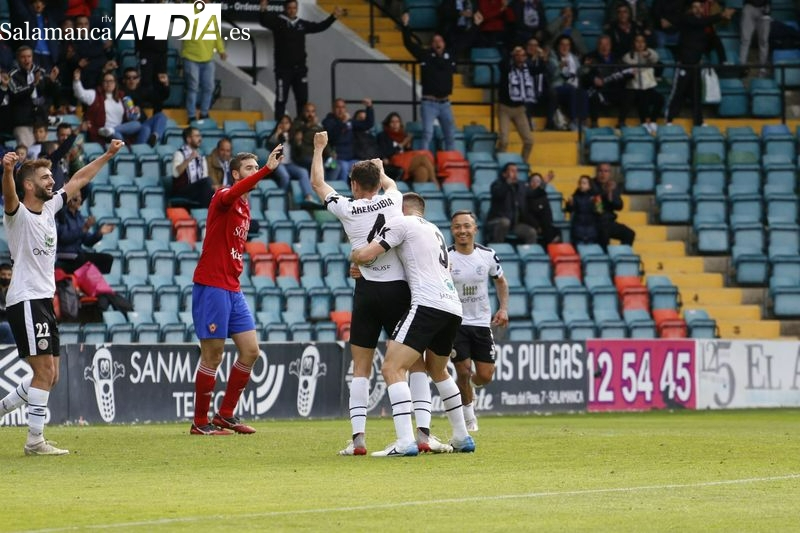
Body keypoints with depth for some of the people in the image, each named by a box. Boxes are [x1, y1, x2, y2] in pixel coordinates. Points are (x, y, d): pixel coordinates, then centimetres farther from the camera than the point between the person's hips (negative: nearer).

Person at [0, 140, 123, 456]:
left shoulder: (49, 207, 13)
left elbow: (78, 180, 25)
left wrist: (108, 155, 29)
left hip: (45, 300, 9)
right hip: (26, 301, -9)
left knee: (49, 376, 10)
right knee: (45, 371, -13)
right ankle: (35, 441, -10)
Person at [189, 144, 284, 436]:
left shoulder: (245, 207, 17)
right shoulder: (223, 197, -9)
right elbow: (232, 194, -35)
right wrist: (267, 169, -43)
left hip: (233, 289, 8)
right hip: (211, 286, -8)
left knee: (250, 351, 6)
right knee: (213, 357, -5)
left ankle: (226, 414, 17)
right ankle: (200, 423, 5)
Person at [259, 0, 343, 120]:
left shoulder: (302, 24, 10)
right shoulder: (278, 21, -3)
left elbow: (319, 27, 19)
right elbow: (265, 22, -21)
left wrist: (333, 17, 10)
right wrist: (264, 10, -42)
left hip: (300, 68, 4)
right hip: (283, 68, -4)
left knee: (302, 99, 8)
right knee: (281, 99, -4)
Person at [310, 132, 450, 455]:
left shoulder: (347, 209, 1)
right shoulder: (392, 200, 5)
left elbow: (317, 183, 19)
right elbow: (390, 183, 32)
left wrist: (319, 148, 33)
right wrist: (379, 170, 54)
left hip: (368, 291, -1)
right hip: (399, 290, 1)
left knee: (361, 368, 6)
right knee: (416, 363, 4)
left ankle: (358, 438, -4)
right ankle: (424, 434, -8)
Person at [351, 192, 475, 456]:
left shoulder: (401, 222, 3)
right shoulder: (434, 230, 28)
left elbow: (365, 255, -5)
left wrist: (353, 254, 20)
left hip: (427, 304, -8)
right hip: (453, 308, 8)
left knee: (392, 368, -12)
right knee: (438, 370, 29)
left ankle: (405, 442, -26)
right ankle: (462, 437, 33)